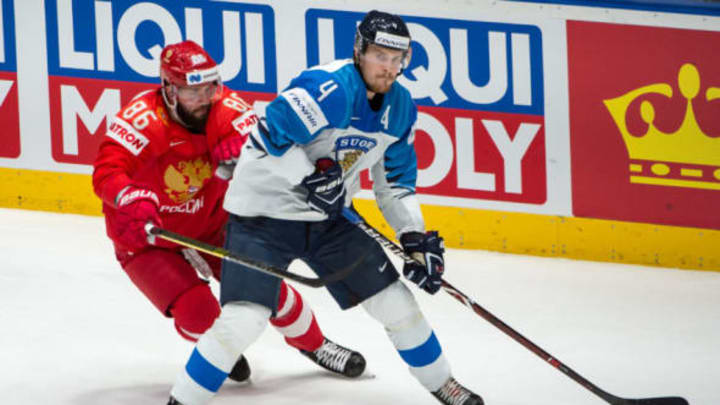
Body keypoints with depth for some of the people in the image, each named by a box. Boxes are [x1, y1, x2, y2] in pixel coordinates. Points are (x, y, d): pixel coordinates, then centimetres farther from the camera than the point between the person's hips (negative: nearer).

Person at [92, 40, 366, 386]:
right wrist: (132, 199, -63)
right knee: (197, 310, -18)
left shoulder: (228, 109, -16)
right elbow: (106, 172, -41)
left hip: (209, 226, 4)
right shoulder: (143, 118, -30)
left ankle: (314, 344, 28)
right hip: (149, 239, -4)